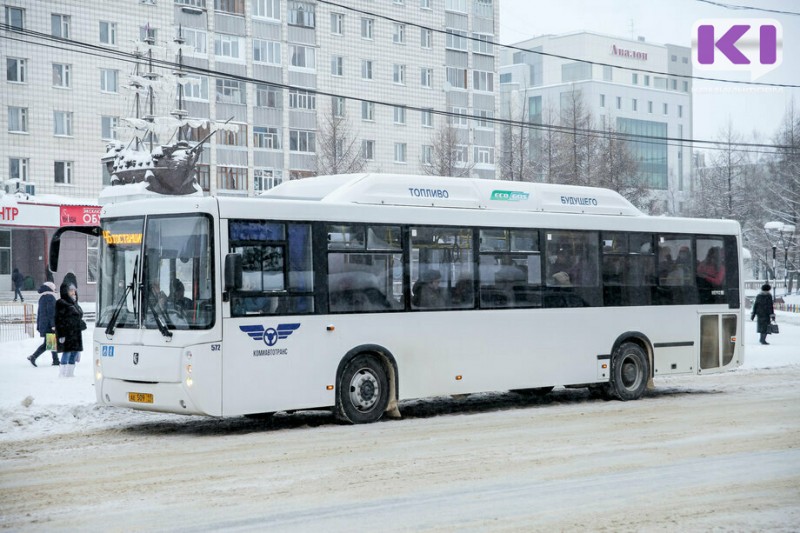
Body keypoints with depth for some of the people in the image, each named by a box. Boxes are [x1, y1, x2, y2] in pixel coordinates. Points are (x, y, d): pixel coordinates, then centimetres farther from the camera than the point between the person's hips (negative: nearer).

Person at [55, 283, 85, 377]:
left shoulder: (74, 303, 18)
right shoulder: (61, 304, -9)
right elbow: (59, 320, -14)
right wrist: (61, 334, -19)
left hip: (76, 333, 9)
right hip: (67, 334, -9)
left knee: (75, 353, 10)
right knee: (66, 352, -6)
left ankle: (70, 372, 17)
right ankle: (63, 373, 1)